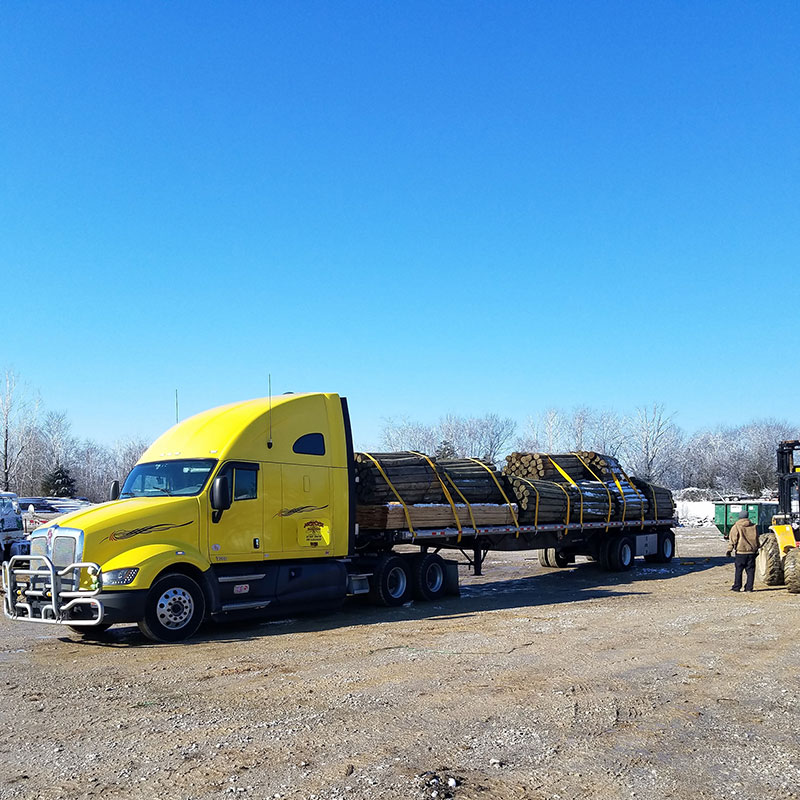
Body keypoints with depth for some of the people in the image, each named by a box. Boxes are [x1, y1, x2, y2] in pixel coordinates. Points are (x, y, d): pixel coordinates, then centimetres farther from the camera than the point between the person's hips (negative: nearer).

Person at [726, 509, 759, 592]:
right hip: (751, 552, 3)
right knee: (750, 570, 7)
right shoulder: (753, 527, 9)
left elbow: (733, 539, -5)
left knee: (738, 570, 2)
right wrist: (756, 549, 25)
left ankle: (737, 587, 2)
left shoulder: (736, 527, -2)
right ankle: (749, 587, 6)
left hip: (740, 552, -3)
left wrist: (729, 549, 0)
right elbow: (757, 539, 15)